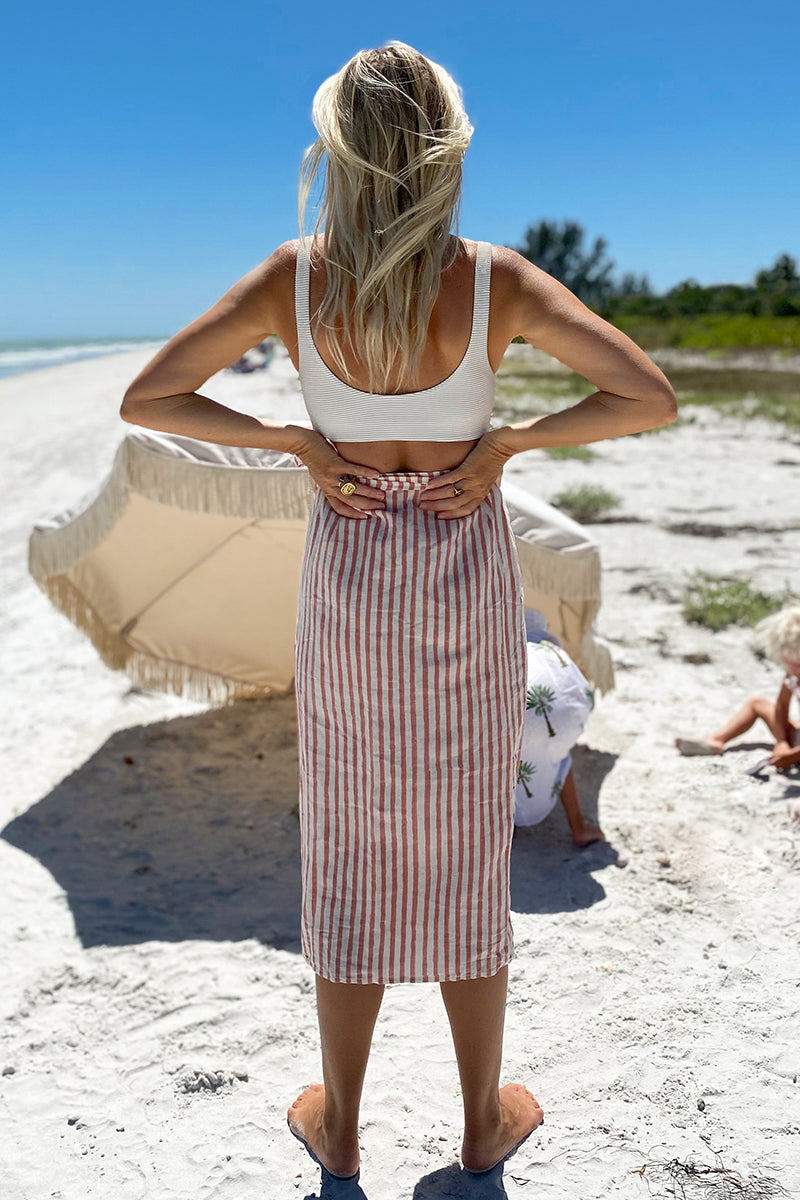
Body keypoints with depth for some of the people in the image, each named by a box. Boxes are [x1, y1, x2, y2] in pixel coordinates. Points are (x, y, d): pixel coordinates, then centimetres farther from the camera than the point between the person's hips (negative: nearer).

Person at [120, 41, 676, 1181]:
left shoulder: (293, 278, -10)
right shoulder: (495, 278, -13)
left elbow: (146, 398, -7)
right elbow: (652, 399, -14)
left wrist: (300, 441, -4)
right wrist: (505, 440, -7)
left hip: (348, 577, 1)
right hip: (468, 581, 0)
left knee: (349, 850, 15)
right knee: (469, 848, 14)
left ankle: (340, 1126, 31)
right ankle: (483, 1118, 33)